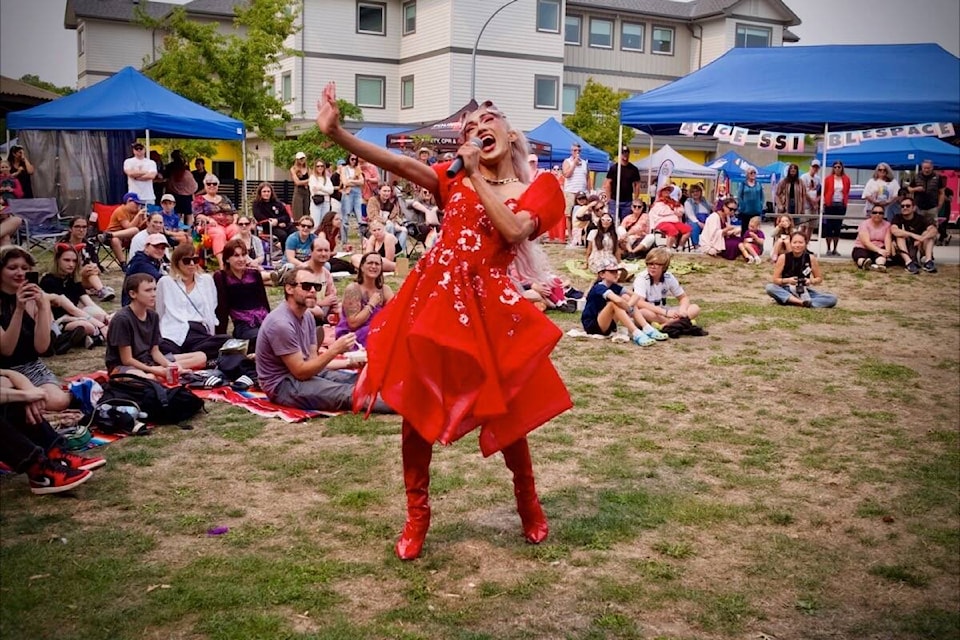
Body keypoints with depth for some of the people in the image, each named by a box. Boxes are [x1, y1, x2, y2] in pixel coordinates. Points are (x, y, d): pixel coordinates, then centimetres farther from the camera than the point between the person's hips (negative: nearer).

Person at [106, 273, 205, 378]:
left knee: (200, 357, -2)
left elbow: (155, 351, 8)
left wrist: (169, 365, -13)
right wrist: (158, 371, -20)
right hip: (123, 366, -9)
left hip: (148, 362, 9)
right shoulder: (122, 319, -16)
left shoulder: (153, 316, 6)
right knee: (149, 378, -46)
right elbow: (127, 360, -16)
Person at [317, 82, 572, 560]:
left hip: (487, 306, -2)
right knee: (416, 410, 5)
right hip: (433, 298, 2)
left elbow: (513, 232, -14)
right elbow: (397, 163, -4)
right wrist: (335, 132, -17)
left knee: (504, 415, 7)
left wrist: (478, 175, -7)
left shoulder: (538, 190, 6)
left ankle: (529, 505, 34)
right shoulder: (454, 179, 11)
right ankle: (416, 517, 24)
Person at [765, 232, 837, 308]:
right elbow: (775, 280, -7)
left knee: (832, 299, -20)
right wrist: (787, 280, -26)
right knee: (770, 288, -34)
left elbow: (819, 278, 4)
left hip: (804, 292, 2)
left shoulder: (811, 258, -7)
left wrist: (811, 281, -17)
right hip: (786, 291, -2)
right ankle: (802, 302, -39)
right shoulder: (783, 258, -11)